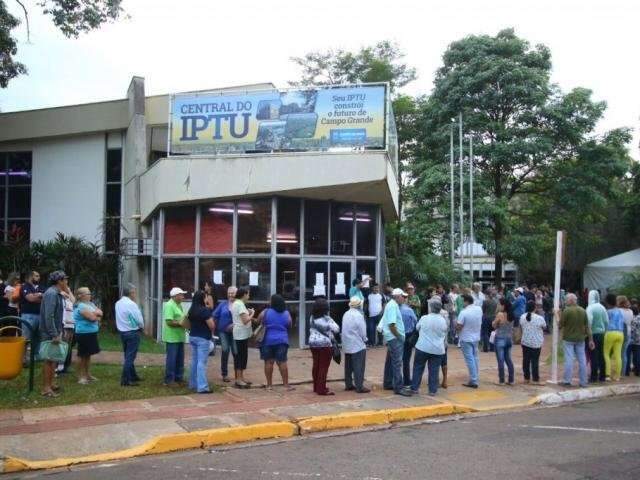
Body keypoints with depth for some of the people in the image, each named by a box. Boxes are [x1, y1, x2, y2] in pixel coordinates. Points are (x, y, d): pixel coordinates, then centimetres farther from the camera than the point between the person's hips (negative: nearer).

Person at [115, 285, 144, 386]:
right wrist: (142, 327, 4)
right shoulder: (131, 304, -20)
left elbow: (121, 318, 11)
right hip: (132, 333, -8)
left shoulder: (118, 303, 5)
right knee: (130, 357, -3)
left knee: (128, 356, 18)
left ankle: (133, 376, 30)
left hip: (122, 331, 8)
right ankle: (125, 380, -1)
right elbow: (139, 320, -18)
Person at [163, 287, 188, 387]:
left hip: (179, 337, 9)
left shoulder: (179, 305, 15)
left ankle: (178, 378, 23)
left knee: (180, 359, 14)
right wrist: (180, 323, -21)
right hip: (172, 337, -9)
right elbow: (169, 322, -22)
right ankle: (169, 380, 6)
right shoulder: (169, 305, -15)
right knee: (171, 359, -2)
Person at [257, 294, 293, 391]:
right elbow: (289, 326, 11)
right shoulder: (286, 314, 2)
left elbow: (258, 322, 5)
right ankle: (286, 384, 1)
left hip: (268, 340, -1)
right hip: (282, 340, 1)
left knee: (268, 362, 5)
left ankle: (269, 384, 10)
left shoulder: (265, 312, -4)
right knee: (282, 362, 1)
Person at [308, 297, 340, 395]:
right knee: (323, 366, -3)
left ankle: (316, 387, 20)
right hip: (325, 344, -7)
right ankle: (322, 389, -3)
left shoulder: (312, 318, 6)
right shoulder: (326, 319, -13)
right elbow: (336, 329, -12)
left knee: (316, 365, 13)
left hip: (313, 343, 7)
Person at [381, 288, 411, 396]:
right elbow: (391, 324, -23)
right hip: (395, 338, -11)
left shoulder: (392, 305, 15)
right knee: (397, 363, -11)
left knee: (390, 361, 16)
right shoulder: (393, 306, -16)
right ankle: (399, 387, -11)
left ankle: (388, 383, 25)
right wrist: (399, 337, -16)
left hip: (393, 338, 11)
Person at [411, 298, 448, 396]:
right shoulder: (443, 321, -4)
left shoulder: (424, 318, -8)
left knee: (418, 368, 11)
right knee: (434, 370, 7)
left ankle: (414, 388, 14)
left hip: (423, 347, -1)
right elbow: (445, 332, 10)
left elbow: (417, 328, 9)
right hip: (438, 350, 1)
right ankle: (433, 390, 9)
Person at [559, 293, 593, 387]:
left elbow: (560, 325, -11)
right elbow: (587, 327, 4)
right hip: (580, 339, 4)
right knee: (582, 360, 8)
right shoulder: (583, 311, 3)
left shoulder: (566, 311, -13)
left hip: (568, 339, -4)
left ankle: (567, 381, 0)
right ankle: (583, 382, 12)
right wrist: (590, 340, 7)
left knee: (569, 360, -2)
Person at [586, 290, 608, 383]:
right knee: (601, 355, 12)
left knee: (594, 356, -1)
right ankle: (602, 376, 18)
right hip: (601, 333, 5)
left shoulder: (590, 308, -13)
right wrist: (604, 330, 17)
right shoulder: (602, 307, 3)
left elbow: (589, 322, -19)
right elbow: (607, 321, 6)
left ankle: (594, 377, 2)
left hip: (593, 334, -5)